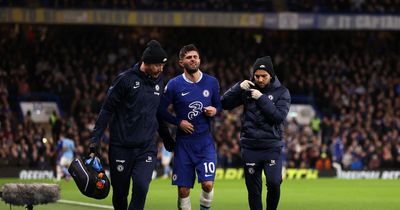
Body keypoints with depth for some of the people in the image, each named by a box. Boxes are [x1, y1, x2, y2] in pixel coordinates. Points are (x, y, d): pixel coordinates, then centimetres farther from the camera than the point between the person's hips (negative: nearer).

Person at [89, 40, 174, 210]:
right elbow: (107, 110, -6)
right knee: (120, 192, 5)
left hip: (147, 147, 3)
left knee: (141, 188, -18)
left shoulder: (158, 82, 9)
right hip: (121, 147, -3)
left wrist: (167, 138, 27)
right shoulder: (125, 79, -7)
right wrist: (95, 140, -10)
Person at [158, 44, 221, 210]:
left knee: (208, 184, -13)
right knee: (183, 190, 0)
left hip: (205, 141, 1)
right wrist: (178, 122, -10)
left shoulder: (211, 82, 3)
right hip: (184, 142, -1)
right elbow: (161, 110, 1)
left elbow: (218, 105, 16)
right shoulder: (174, 84, -4)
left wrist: (215, 110, -6)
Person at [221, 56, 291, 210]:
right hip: (250, 147, 2)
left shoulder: (281, 92, 1)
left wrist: (262, 98, -16)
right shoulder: (248, 89, 5)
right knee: (253, 190, 4)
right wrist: (238, 87, -13)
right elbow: (224, 103, 0)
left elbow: (279, 116, -12)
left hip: (272, 147, -2)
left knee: (274, 183, -16)